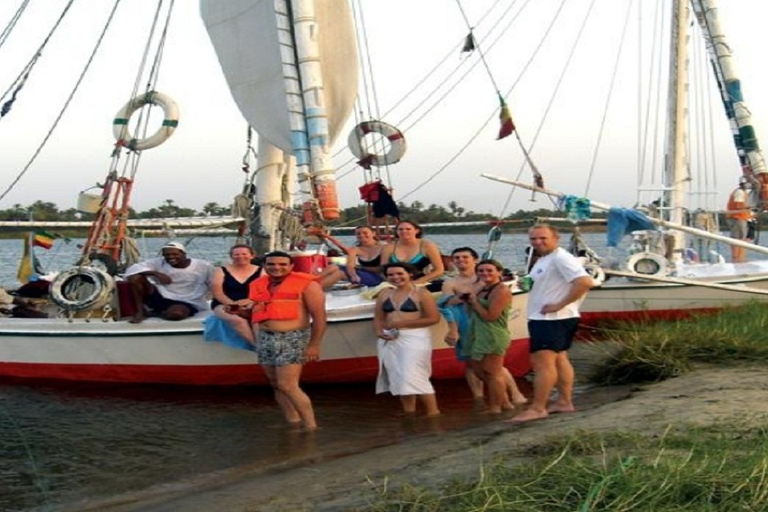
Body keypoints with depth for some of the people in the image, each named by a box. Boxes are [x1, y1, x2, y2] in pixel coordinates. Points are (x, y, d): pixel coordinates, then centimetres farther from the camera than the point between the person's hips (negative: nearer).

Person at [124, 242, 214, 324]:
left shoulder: (204, 266, -5)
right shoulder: (158, 263, -5)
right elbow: (133, 269, -15)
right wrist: (156, 273, -28)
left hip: (189, 304, -1)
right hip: (161, 298, 1)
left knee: (177, 313, -42)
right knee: (135, 277, -19)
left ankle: (158, 313, -8)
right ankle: (140, 312, -7)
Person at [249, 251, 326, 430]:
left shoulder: (306, 284, -8)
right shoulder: (257, 285, 11)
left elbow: (319, 316, -9)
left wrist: (314, 345, -13)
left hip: (292, 338, -7)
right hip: (265, 338, 7)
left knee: (288, 386, -14)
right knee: (277, 386, 8)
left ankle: (311, 428, -6)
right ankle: (294, 425, 16)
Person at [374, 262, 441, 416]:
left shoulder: (421, 293, -5)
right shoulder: (384, 295, 12)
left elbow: (433, 318, -10)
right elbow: (378, 318, 16)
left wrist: (401, 324, -13)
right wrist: (379, 331, -9)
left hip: (415, 337, -6)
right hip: (390, 339, 6)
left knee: (414, 376, -13)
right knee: (399, 378, 7)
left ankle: (433, 412, -6)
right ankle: (409, 413, 13)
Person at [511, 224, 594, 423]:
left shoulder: (560, 258, -17)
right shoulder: (543, 259, 15)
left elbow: (585, 282, -27)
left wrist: (559, 305, -25)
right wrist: (525, 282, 8)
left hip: (552, 319, -11)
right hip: (543, 319, 11)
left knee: (543, 362, -13)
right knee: (559, 359, 15)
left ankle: (537, 408, -13)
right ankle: (565, 402, 22)